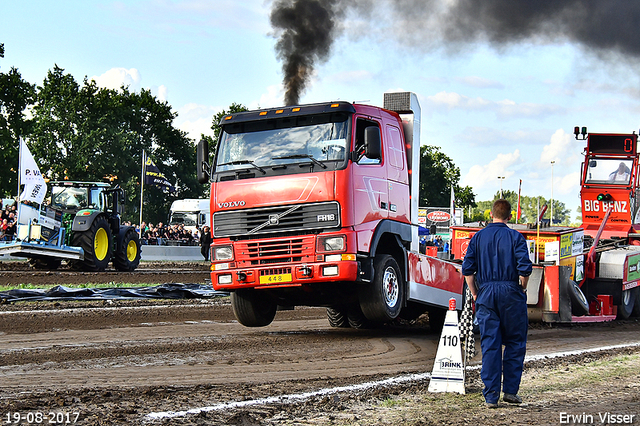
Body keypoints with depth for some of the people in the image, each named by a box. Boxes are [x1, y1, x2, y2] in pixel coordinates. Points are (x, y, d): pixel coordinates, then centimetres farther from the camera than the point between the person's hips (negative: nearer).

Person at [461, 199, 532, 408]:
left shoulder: (478, 237, 6)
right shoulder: (515, 237, -3)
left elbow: (467, 269, 2)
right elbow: (524, 268, -13)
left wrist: (475, 294, 10)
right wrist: (522, 289, 3)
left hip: (485, 293, 3)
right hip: (510, 292, -2)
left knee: (489, 344, 4)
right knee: (515, 343, 11)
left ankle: (491, 396, 3)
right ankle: (510, 390, 9)